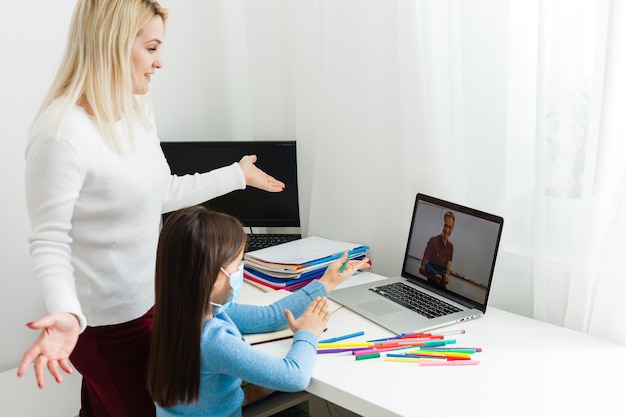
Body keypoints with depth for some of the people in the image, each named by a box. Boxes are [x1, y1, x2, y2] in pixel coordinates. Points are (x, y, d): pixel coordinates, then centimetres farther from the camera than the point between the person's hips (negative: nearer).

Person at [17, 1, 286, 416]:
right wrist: (67, 314, -38)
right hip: (105, 321, -8)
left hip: (146, 303, 8)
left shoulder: (139, 113, 4)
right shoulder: (63, 132, -23)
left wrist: (238, 174, 23)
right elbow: (50, 240, -21)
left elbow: (160, 193, 15)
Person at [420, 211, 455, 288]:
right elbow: (422, 268, -6)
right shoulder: (433, 241, -8)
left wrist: (447, 276, -8)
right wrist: (433, 276, -22)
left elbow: (448, 269, 13)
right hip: (431, 282, -5)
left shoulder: (451, 247, 9)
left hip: (442, 284, 5)